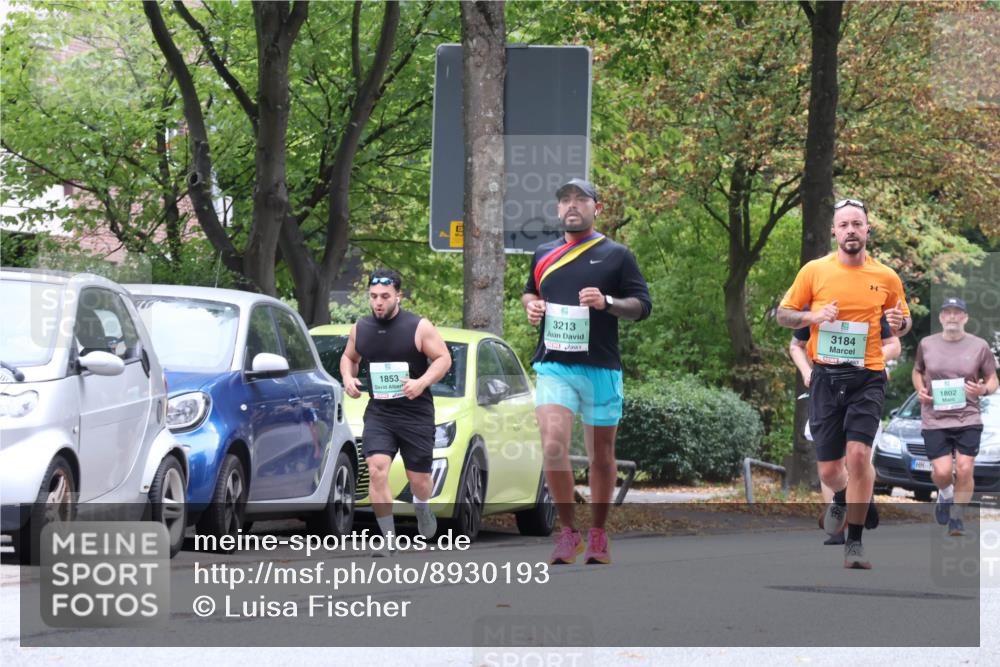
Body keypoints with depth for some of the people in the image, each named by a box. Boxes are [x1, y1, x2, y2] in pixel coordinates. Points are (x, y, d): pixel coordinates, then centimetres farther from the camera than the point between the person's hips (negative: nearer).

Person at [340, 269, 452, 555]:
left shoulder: (419, 327, -7)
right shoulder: (360, 329, 5)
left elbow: (443, 358, -5)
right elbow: (349, 357, 20)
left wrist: (422, 382, -21)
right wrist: (348, 377, -2)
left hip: (416, 413, -2)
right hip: (378, 413, 2)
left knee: (418, 478, 6)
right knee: (377, 470, -18)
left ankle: (422, 508, 43)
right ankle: (388, 539, -15)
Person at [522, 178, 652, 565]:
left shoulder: (616, 255, 3)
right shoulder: (544, 255, 12)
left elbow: (643, 305, 2)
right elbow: (530, 291, 28)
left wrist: (607, 302, -16)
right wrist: (530, 305, 5)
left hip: (601, 369, -1)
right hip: (553, 367, 1)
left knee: (601, 456, 6)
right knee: (553, 447, -17)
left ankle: (598, 535, 21)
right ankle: (567, 531, -5)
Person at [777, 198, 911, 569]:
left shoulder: (887, 277, 4)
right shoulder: (814, 271, 2)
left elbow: (903, 323, 17)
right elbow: (783, 315, 7)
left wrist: (899, 323, -8)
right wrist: (814, 316, -13)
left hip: (867, 376, -1)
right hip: (826, 376, 1)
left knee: (858, 452, -19)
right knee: (829, 470, 4)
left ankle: (855, 542, -10)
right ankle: (842, 498, 42)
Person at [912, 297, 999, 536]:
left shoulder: (980, 346, 1)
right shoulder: (926, 345, 6)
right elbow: (917, 371, 22)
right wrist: (920, 390, 1)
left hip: (968, 418, -1)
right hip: (934, 419, 1)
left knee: (964, 470, -9)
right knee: (942, 472, -9)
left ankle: (957, 518, 10)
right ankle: (945, 494, 27)